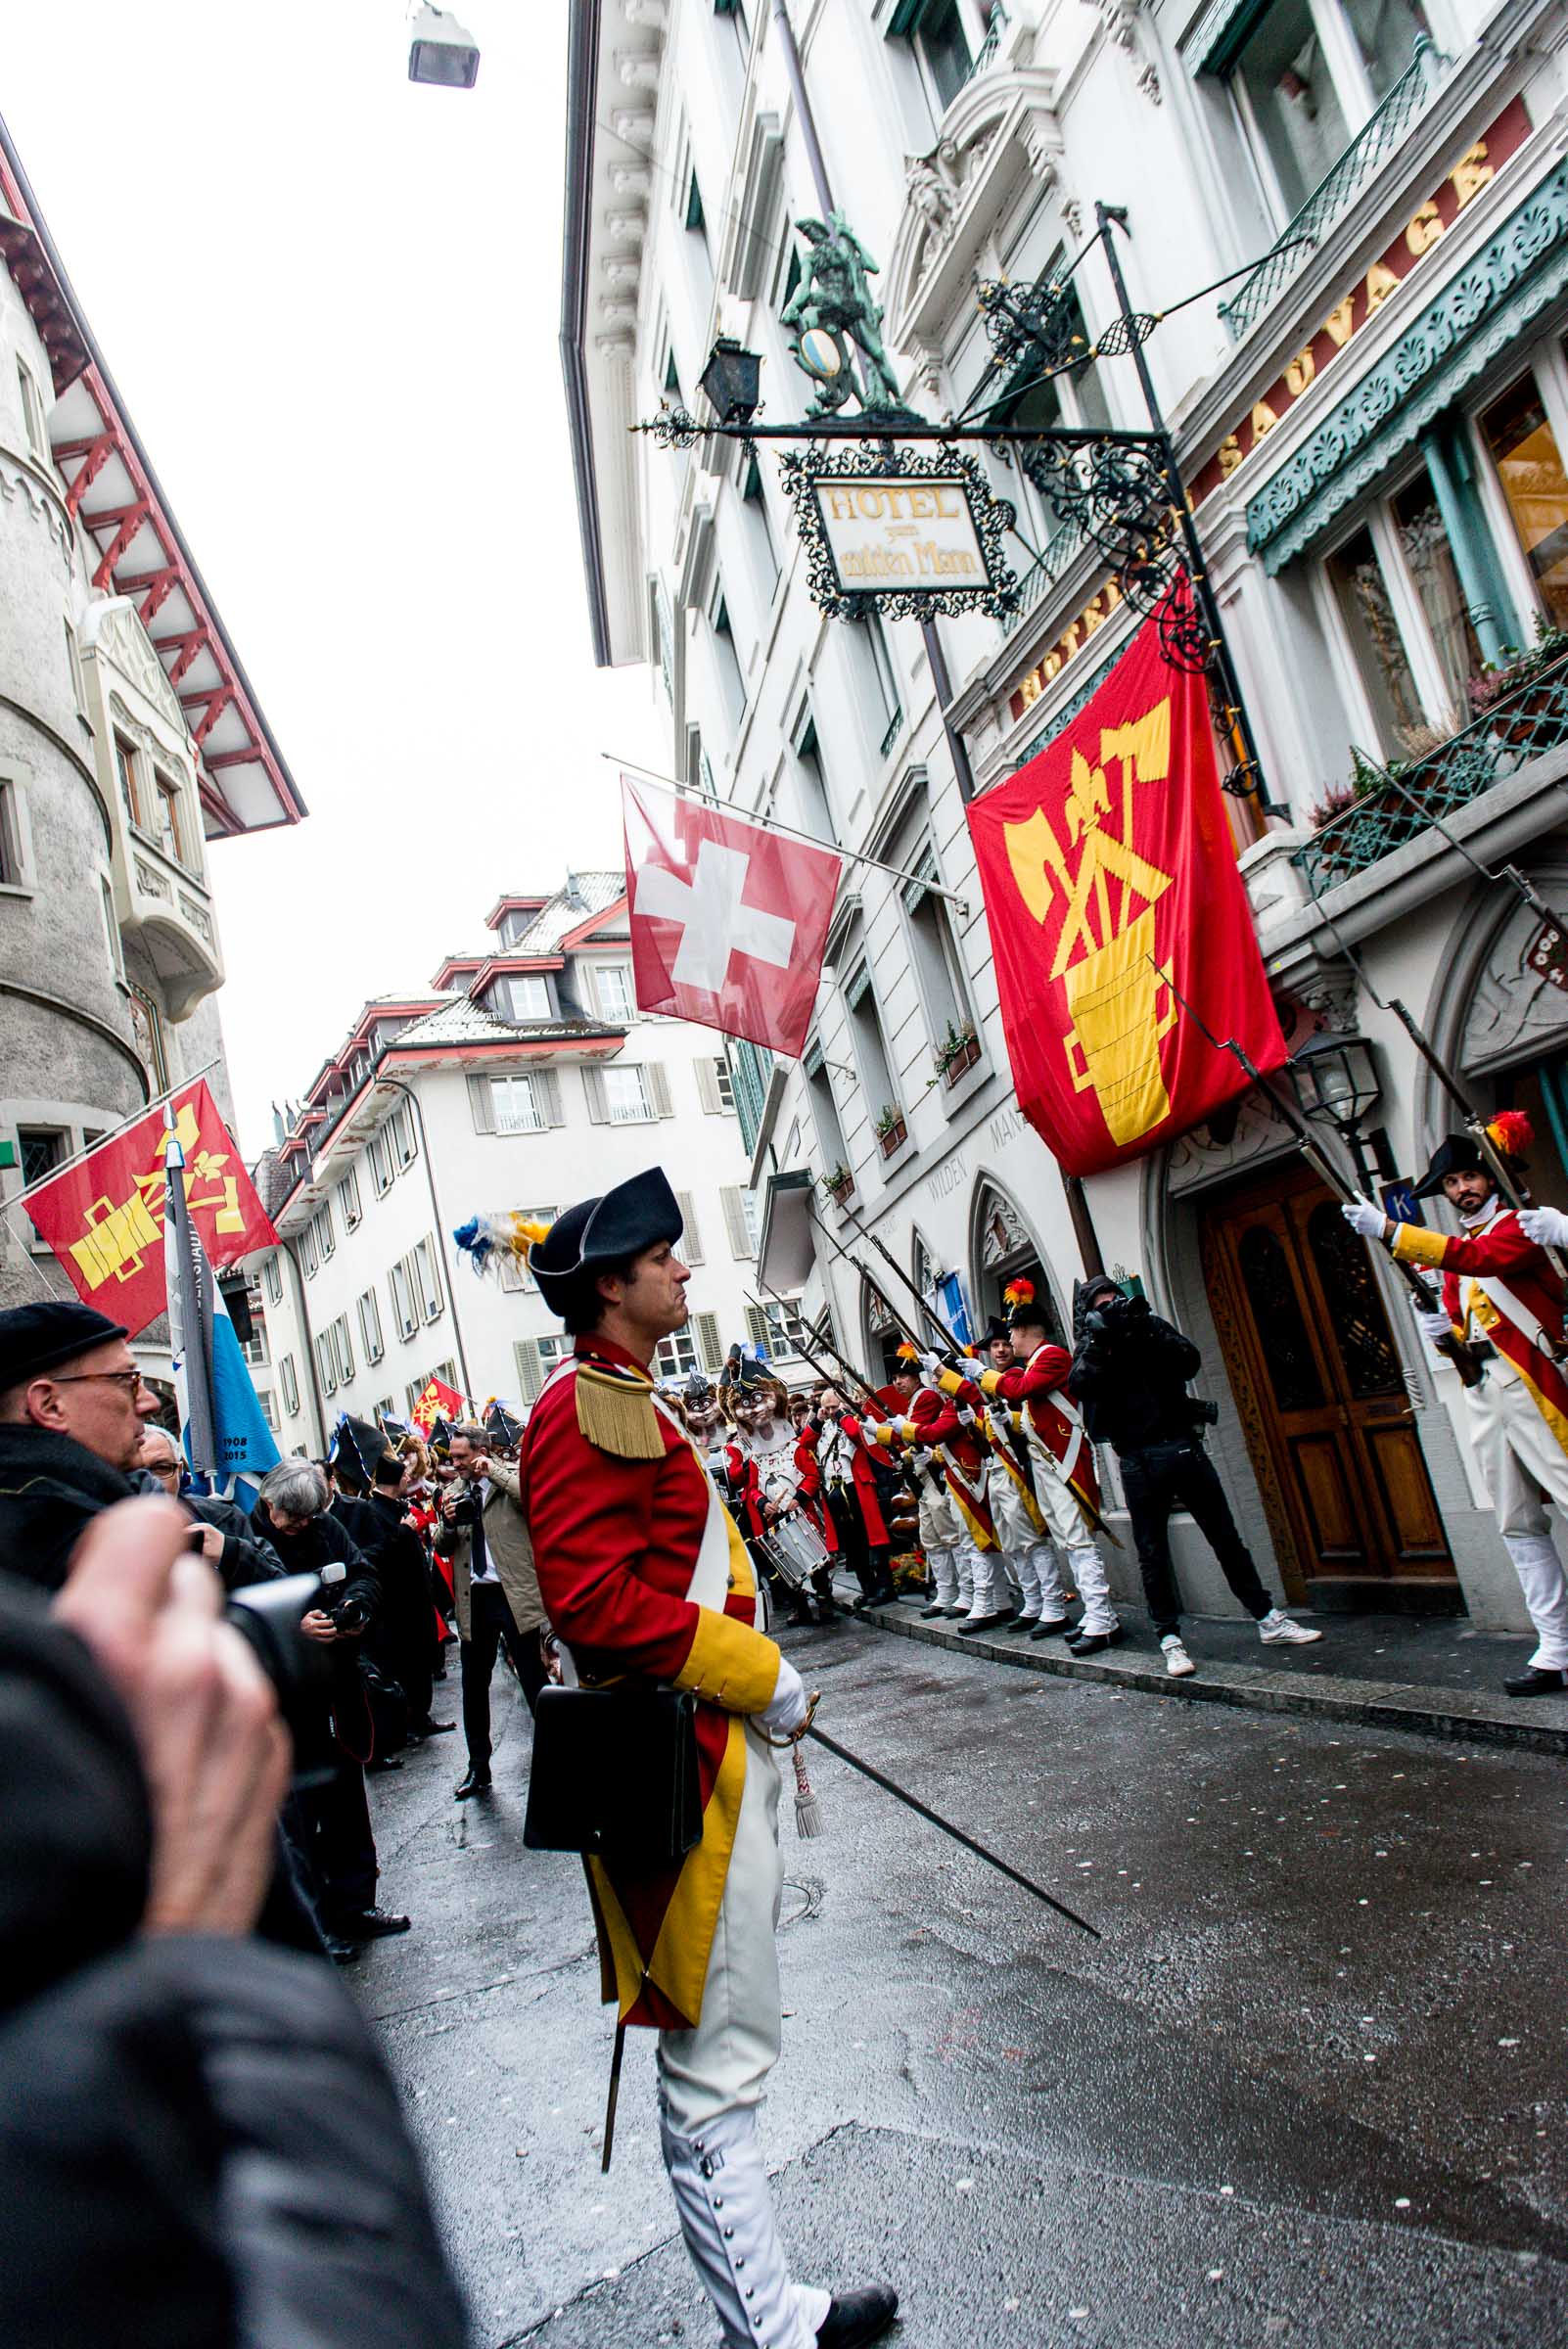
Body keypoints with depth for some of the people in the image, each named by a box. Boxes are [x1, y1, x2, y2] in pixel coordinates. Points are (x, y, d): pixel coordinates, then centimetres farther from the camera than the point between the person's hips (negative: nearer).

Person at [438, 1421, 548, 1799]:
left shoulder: (511, 1477, -4)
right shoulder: (452, 1491, 11)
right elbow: (442, 1549, 12)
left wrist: (493, 1470, -19)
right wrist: (447, 1524, -9)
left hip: (513, 1594, -5)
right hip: (473, 1598, 6)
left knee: (533, 1681, 0)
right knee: (474, 1686, 13)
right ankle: (478, 1768, 26)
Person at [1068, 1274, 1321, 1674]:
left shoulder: (1152, 1326, 11)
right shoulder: (1090, 1346, 6)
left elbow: (1190, 1362, -5)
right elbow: (1080, 1384, -14)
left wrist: (1147, 1329, -16)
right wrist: (1101, 1337, -22)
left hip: (1184, 1447, 2)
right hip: (1139, 1462, -2)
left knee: (1227, 1538, 9)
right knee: (1152, 1554, 1)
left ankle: (1268, 1620, 18)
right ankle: (1170, 1640, 9)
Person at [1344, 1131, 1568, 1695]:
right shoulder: (1454, 1253, 20)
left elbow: (1481, 1259, -23)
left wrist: (1388, 1230, -28)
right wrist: (1435, 1323, -1)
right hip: (1483, 1391, 7)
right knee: (1520, 1526, 6)